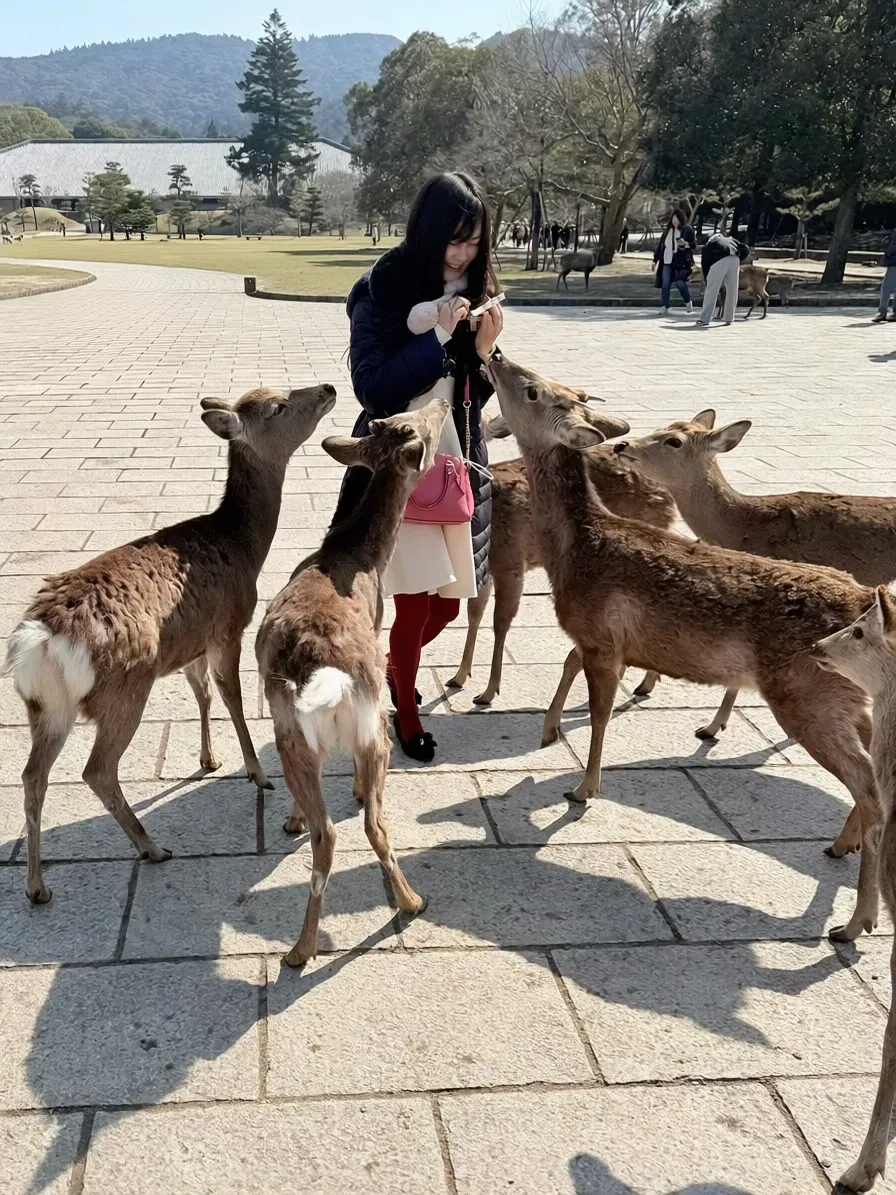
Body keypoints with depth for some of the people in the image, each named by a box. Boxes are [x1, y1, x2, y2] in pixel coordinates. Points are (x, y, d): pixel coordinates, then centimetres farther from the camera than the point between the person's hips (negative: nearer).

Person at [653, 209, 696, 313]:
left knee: (680, 283, -8)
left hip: (681, 262, -4)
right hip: (667, 262, 4)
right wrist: (655, 260, 16)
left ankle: (688, 302, 17)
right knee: (665, 284, -3)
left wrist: (685, 243, -23)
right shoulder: (668, 230, 12)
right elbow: (661, 244, 17)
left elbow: (694, 243, -2)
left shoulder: (687, 230, -1)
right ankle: (664, 307, 2)